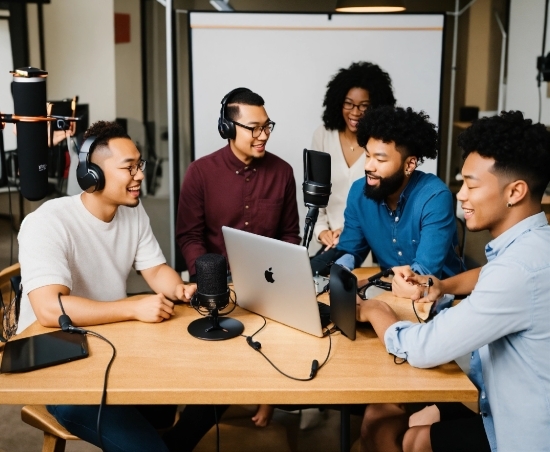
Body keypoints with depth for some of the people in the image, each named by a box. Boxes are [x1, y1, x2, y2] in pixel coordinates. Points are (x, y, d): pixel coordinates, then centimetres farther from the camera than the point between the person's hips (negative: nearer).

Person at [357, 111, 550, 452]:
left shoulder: (522, 264, -31)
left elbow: (423, 349, -28)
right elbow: (491, 278, 27)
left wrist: (375, 312, -8)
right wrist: (442, 287, 7)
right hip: (507, 398, 8)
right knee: (380, 418, 7)